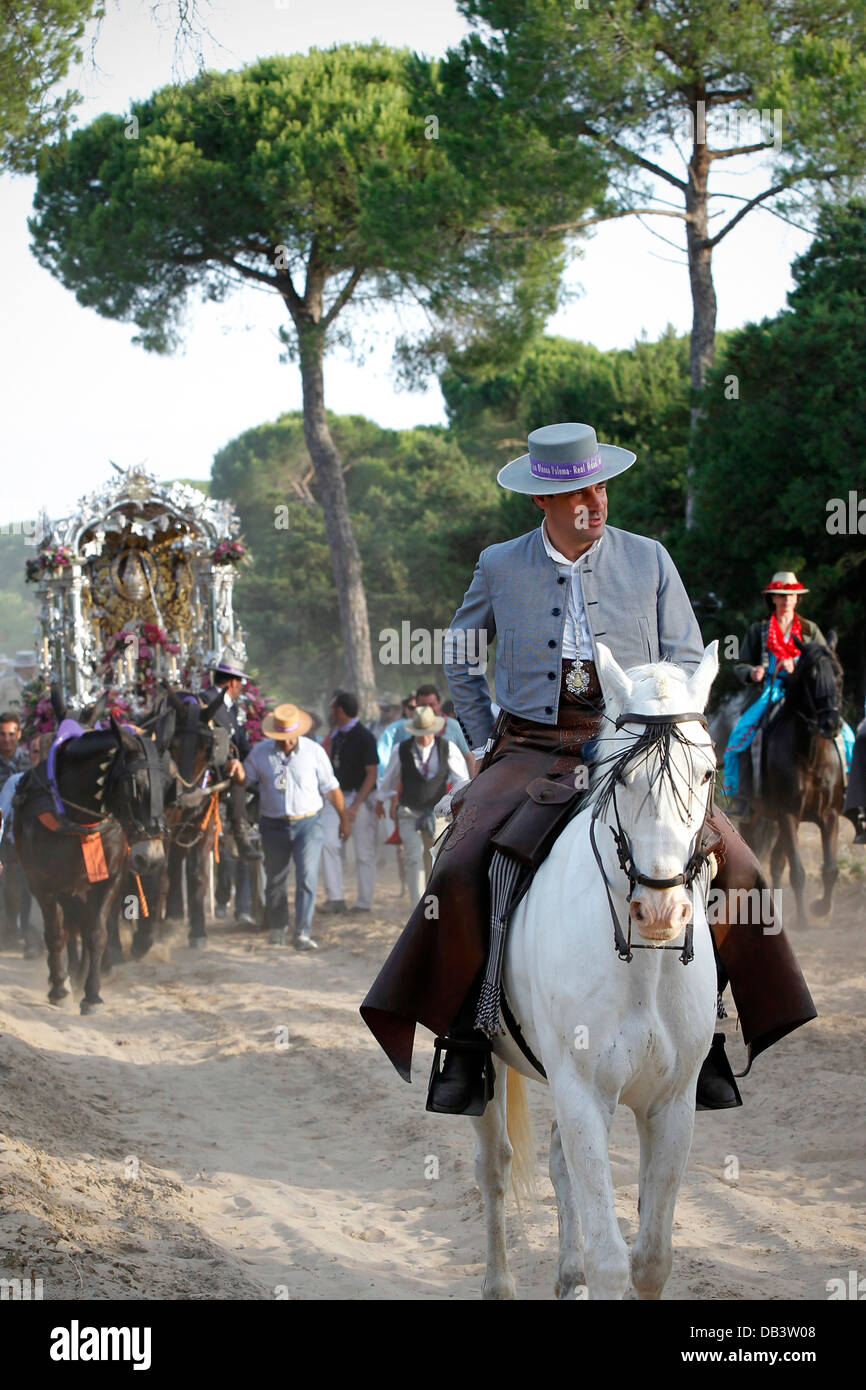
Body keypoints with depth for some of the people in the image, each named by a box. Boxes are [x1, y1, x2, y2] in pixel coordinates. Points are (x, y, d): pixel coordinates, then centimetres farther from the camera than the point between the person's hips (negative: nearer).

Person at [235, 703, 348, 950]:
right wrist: (237, 770, -14)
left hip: (308, 823, -2)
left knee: (307, 877, -14)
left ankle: (302, 935, -16)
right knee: (275, 879, 12)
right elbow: (245, 779, 9)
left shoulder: (314, 751, -2)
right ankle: (277, 928, 33)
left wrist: (344, 818, 11)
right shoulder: (260, 752, 0)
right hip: (274, 825, 2)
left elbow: (330, 787, 7)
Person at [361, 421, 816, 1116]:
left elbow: (688, 661, 11)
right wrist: (486, 743, 11)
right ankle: (466, 1036, -11)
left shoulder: (649, 561, 7)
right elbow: (459, 657, 21)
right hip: (531, 748, 0)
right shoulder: (501, 567, 8)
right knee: (460, 869, -25)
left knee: (734, 866, -18)